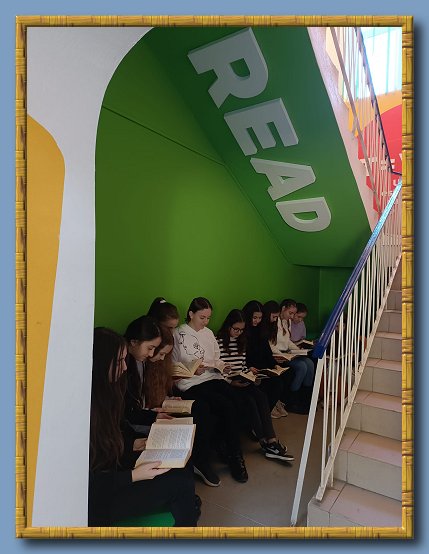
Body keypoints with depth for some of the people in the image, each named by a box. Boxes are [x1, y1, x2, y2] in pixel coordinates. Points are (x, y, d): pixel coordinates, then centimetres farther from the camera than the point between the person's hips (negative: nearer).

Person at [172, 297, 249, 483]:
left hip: (213, 378, 6)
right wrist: (192, 371, -15)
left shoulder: (209, 333, 20)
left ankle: (234, 455, -7)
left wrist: (218, 365, 2)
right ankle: (235, 457, -11)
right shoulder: (178, 335, 0)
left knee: (238, 401, -22)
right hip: (190, 385, -6)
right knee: (227, 406, -27)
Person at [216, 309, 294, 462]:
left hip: (242, 381, 6)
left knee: (261, 396, -20)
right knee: (249, 400, -26)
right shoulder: (218, 342, -10)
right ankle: (266, 442, -13)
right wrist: (231, 382, -19)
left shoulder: (241, 341, 15)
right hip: (226, 383, -6)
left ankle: (271, 440, -22)